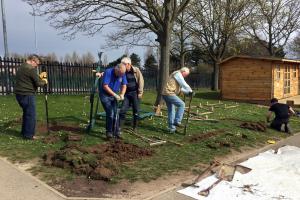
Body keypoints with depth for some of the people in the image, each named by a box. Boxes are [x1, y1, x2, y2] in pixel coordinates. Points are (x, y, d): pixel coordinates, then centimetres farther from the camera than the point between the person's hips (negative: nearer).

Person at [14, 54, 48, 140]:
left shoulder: (21, 67, 16)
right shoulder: (31, 69, -15)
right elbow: (38, 83, -16)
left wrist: (39, 77, 10)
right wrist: (44, 81, 4)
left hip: (19, 94, 10)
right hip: (27, 95, -10)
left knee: (26, 113, 22)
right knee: (31, 115, 0)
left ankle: (24, 132, 31)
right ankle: (29, 135, 6)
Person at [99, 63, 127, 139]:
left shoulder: (122, 74, -5)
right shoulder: (108, 72, -22)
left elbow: (124, 85, 4)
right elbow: (105, 86, -24)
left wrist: (122, 94, -14)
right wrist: (115, 95, -25)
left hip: (114, 96, 6)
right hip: (105, 95, -5)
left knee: (116, 113, 2)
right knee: (110, 113, -13)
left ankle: (116, 132, 13)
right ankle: (109, 132, 1)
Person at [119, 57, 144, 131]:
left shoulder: (136, 70, -6)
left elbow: (141, 81, -5)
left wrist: (140, 93, -8)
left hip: (135, 93, -3)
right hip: (127, 93, 3)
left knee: (136, 111, 5)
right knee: (123, 110, -3)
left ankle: (134, 127, 18)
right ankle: (119, 127, 5)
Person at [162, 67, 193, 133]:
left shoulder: (177, 75, 26)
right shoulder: (178, 74, -7)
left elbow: (181, 87, 30)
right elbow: (184, 84, -13)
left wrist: (187, 92, 23)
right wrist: (191, 91, -3)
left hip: (165, 94, 11)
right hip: (169, 94, -11)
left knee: (171, 111, 12)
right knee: (181, 104, -10)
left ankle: (172, 128, 16)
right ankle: (177, 121, -10)